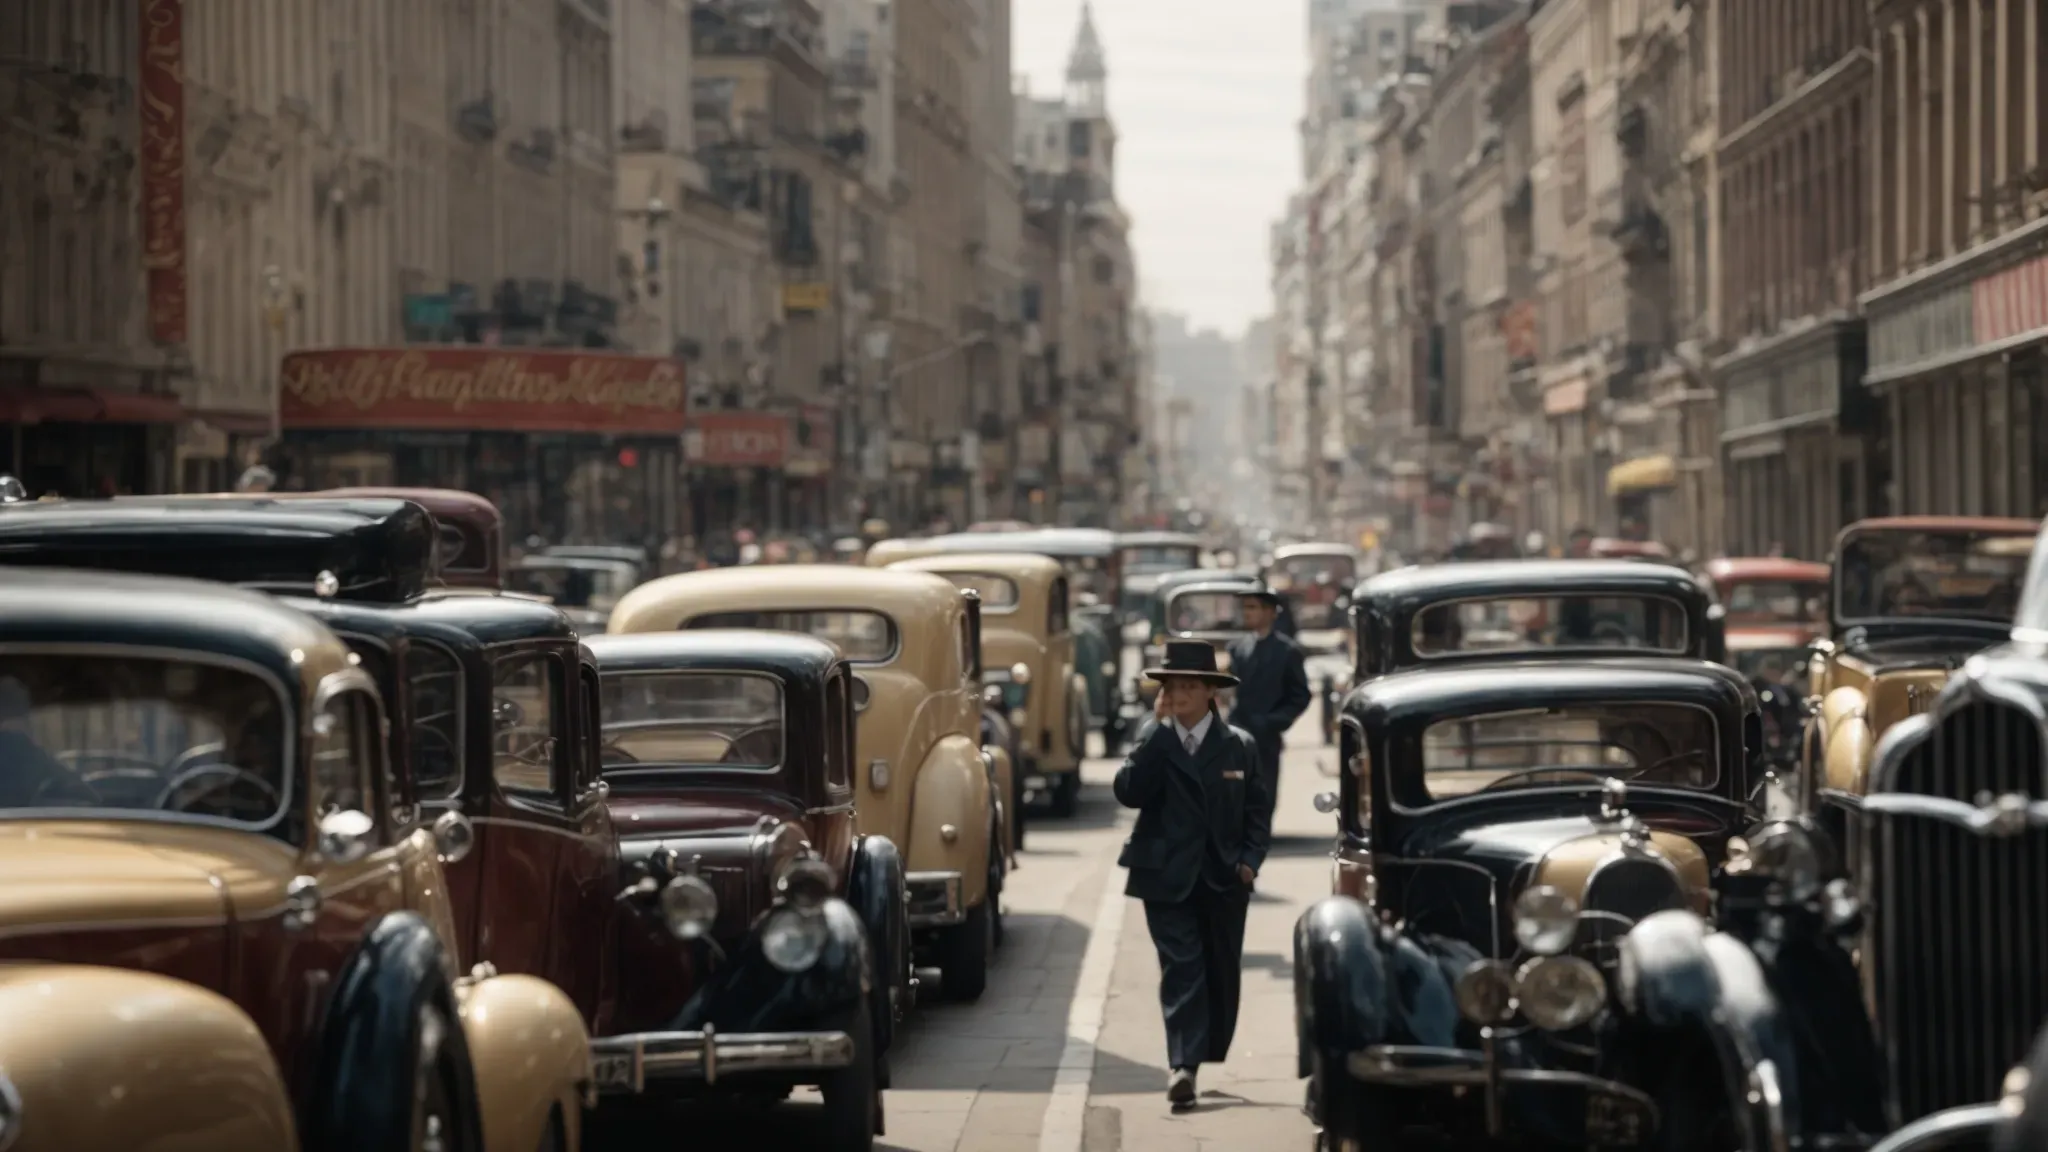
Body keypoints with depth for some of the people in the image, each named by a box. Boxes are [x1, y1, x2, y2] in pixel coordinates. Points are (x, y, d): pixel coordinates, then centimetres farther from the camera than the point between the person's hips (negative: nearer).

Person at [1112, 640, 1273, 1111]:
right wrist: (1157, 728, -15)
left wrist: (1251, 859, -7)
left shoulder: (1239, 746, 5)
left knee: (1222, 972, 10)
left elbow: (1258, 811, 8)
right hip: (1168, 877, -2)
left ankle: (1211, 1059, 24)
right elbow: (1129, 793, -14)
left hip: (1225, 878, 2)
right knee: (1181, 968, -11)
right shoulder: (1153, 742, 3)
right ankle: (1183, 1065, -18)